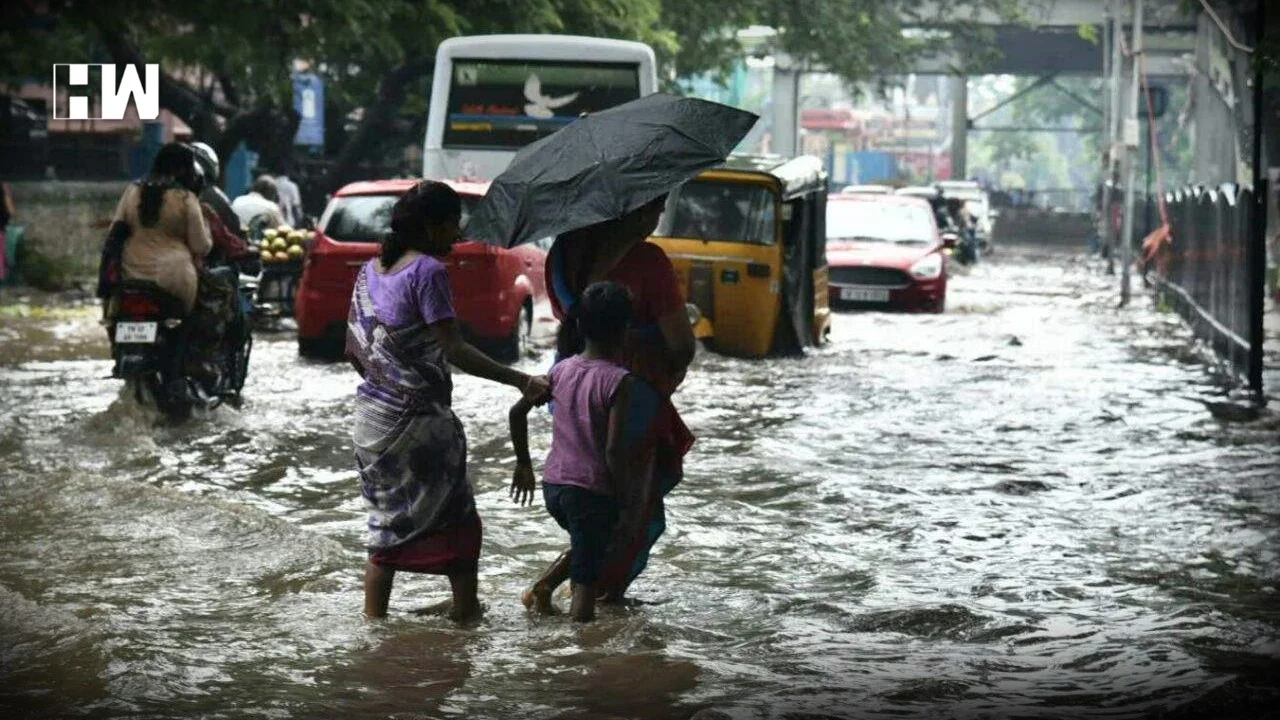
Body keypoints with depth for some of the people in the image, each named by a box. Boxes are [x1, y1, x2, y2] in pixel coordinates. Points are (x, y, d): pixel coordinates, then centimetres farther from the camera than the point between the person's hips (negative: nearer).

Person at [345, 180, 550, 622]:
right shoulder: (428, 271, -14)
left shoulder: (370, 271, 10)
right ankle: (466, 613, 5)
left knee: (387, 526, 15)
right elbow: (453, 350, -20)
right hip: (420, 420, -8)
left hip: (373, 416, 8)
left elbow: (354, 350, 15)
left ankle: (373, 621, 14)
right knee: (458, 524, 4)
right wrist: (521, 381, -21)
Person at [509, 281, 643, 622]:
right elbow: (614, 449, -19)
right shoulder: (619, 381, -13)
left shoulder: (562, 370, 4)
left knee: (584, 549, 31)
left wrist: (523, 463, 22)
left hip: (553, 484, 6)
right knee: (585, 581, 0)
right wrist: (625, 499, -7)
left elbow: (518, 411, 10)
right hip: (593, 490, -6)